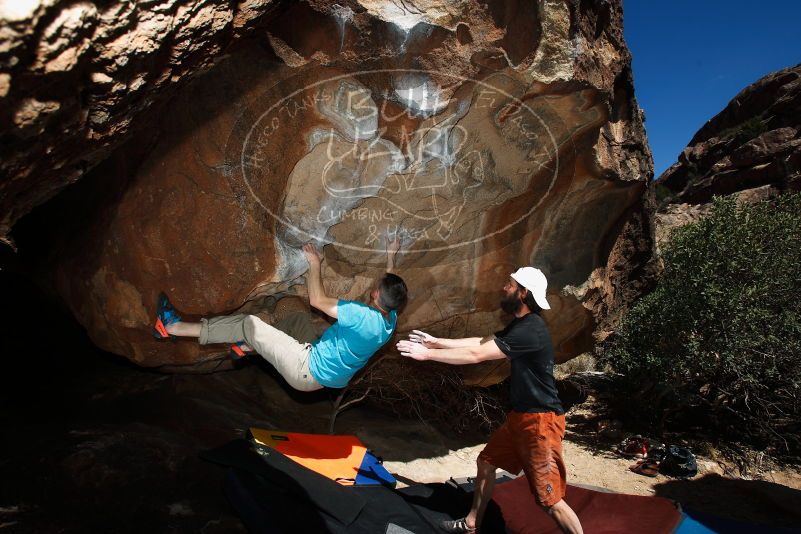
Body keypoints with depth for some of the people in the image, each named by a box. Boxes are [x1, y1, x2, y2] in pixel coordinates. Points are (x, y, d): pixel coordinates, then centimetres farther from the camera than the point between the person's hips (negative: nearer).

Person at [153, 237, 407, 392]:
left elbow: (317, 300, -20)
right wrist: (391, 255, 24)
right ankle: (250, 346, 29)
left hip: (308, 371, -8)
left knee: (249, 324, -7)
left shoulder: (362, 315, -30)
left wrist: (314, 263, -9)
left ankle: (174, 327, 1)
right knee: (299, 318, 23)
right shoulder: (390, 320, -6)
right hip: (329, 378, 9)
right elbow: (390, 288, 16)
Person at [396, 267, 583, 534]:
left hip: (540, 419, -10)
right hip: (520, 414, 10)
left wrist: (427, 354, -19)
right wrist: (437, 342, 8)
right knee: (486, 461, 19)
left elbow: (476, 355, -25)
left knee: (549, 499, -4)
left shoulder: (531, 330, -24)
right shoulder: (520, 324, 10)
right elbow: (481, 342, 12)